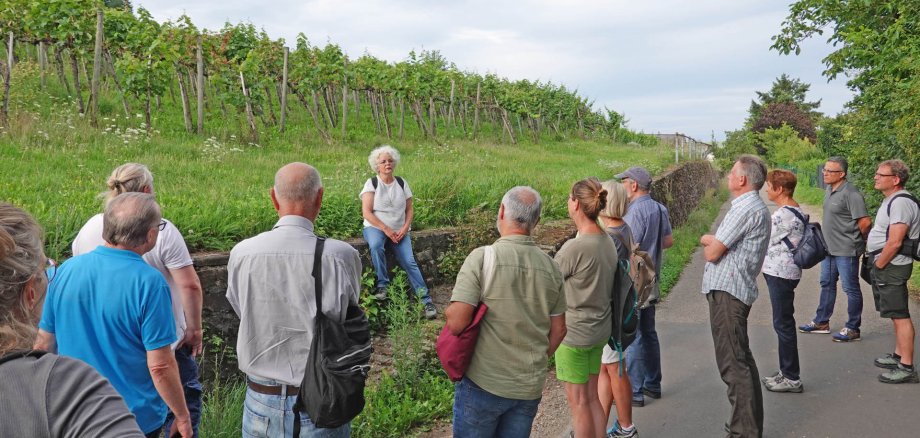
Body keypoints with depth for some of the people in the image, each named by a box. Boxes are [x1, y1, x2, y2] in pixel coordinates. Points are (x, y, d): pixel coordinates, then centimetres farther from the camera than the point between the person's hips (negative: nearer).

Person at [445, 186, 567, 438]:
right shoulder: (550, 266, -1)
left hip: (484, 383, -4)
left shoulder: (482, 257, -16)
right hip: (531, 387, 4)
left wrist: (449, 311, 1)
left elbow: (456, 323, -20)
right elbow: (558, 330, 7)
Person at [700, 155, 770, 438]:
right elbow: (721, 244, 18)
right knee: (741, 361, 18)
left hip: (726, 292, -11)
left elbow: (712, 253, -16)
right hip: (735, 290, 11)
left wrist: (706, 242, 4)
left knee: (733, 365, -6)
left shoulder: (745, 209, -17)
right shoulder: (755, 207, 18)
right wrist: (712, 241, -2)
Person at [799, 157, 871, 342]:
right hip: (829, 248, 10)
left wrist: (858, 239, -7)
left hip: (846, 250, -10)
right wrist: (826, 239, 14)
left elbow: (865, 222, -23)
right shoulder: (829, 190, 8)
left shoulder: (850, 193, -20)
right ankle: (822, 322, 31)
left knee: (851, 289, 2)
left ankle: (852, 328, 12)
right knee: (827, 284, 18)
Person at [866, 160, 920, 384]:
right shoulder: (891, 200, 14)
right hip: (884, 265, 11)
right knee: (896, 314, 18)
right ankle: (899, 355, 29)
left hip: (892, 266, -11)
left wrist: (878, 265, -15)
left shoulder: (901, 203, -19)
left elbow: (894, 242, -24)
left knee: (900, 315, -7)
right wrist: (876, 265, 15)